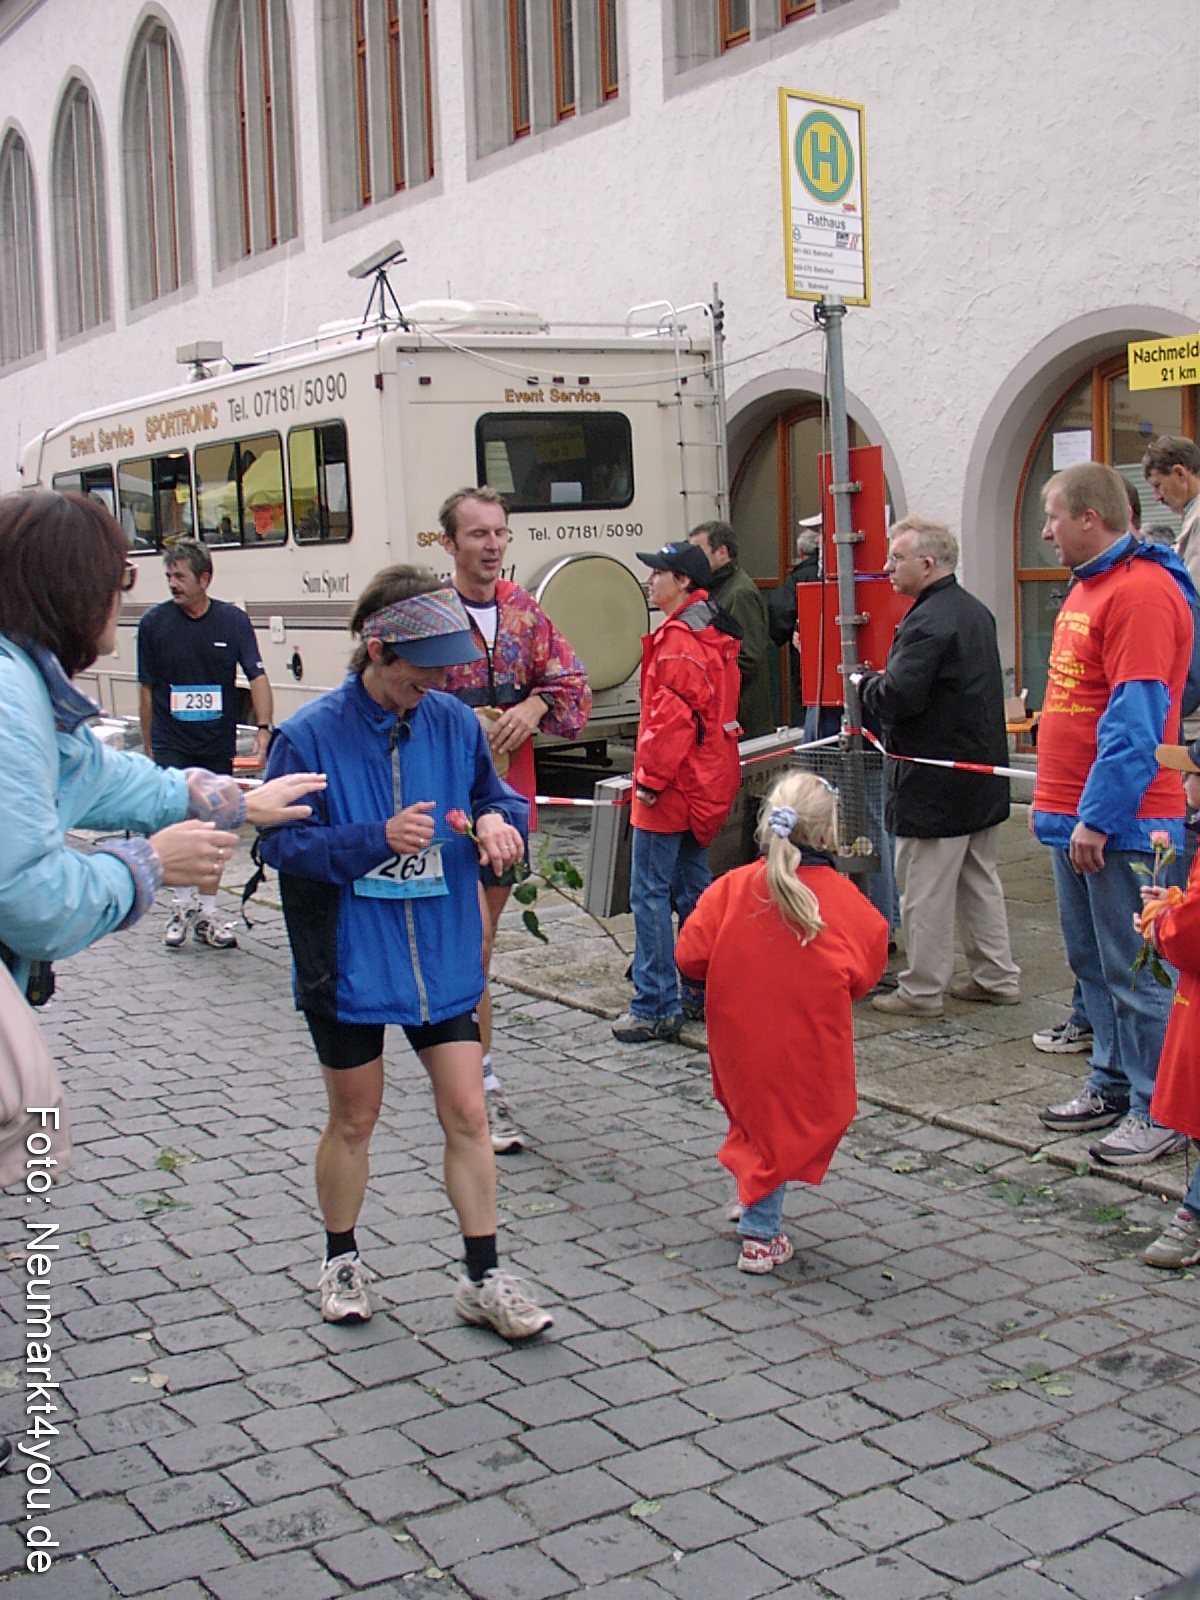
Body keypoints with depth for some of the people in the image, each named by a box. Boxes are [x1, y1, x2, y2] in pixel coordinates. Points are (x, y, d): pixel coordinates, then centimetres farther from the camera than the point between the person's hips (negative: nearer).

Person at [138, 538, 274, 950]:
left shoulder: (233, 620, -2)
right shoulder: (154, 622, -2)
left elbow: (257, 676, -5)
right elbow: (147, 689, 4)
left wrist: (263, 728, -19)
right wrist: (148, 748, 6)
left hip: (218, 745, 1)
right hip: (171, 743, -1)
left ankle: (206, 915, 18)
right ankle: (183, 906, 6)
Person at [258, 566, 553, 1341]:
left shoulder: (454, 722, -2)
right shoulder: (311, 735, -14)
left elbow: (495, 793, 11)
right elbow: (281, 842, -13)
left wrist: (497, 819, -12)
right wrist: (378, 840, -24)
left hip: (443, 957, 3)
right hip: (349, 962, -3)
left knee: (467, 1114, 4)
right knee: (355, 1120, 14)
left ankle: (484, 1278, 18)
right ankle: (342, 1261, 36)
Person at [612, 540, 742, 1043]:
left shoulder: (678, 638, -17)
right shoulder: (714, 633, 14)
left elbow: (672, 714, -22)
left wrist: (650, 778, -17)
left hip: (671, 790, -10)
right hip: (706, 785, 10)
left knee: (650, 893, -6)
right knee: (693, 888, 16)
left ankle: (656, 1008, -4)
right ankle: (703, 993, 24)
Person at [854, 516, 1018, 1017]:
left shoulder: (928, 623, -20)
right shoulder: (976, 612, 11)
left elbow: (898, 698, -27)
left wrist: (864, 684, -6)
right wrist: (880, 682, 14)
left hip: (934, 783, -10)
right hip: (982, 770, 10)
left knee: (924, 891, 0)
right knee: (979, 881, 18)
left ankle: (922, 990, 8)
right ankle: (996, 977, 25)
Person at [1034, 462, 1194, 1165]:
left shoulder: (1143, 592, -16)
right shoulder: (1088, 586, 15)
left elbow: (1135, 719, -22)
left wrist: (1099, 817, -23)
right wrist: (1051, 798, 22)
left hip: (1118, 823, -10)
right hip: (1075, 817, 10)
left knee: (1136, 972, -2)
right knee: (1092, 962, 17)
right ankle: (1112, 1084, 29)